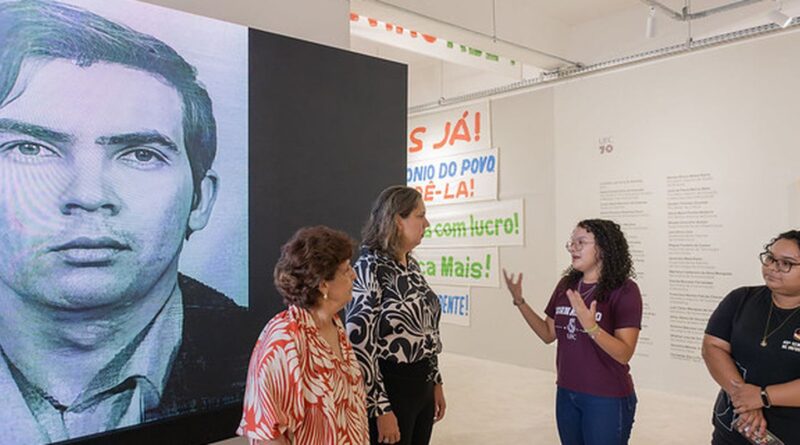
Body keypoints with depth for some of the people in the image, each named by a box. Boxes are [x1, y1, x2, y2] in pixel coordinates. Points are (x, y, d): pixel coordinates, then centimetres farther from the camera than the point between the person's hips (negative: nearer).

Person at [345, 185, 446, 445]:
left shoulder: (412, 265, 8)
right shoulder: (370, 269, -17)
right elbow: (360, 344, -20)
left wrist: (435, 382, 15)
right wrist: (381, 409, -19)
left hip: (421, 384, 8)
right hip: (390, 386, -8)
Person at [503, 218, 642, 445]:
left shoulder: (624, 291, -15)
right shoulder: (566, 285, 1)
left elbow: (624, 354, -20)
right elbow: (548, 334, 9)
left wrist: (591, 327, -35)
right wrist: (519, 301, 0)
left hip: (606, 399, -5)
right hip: (566, 394, 6)